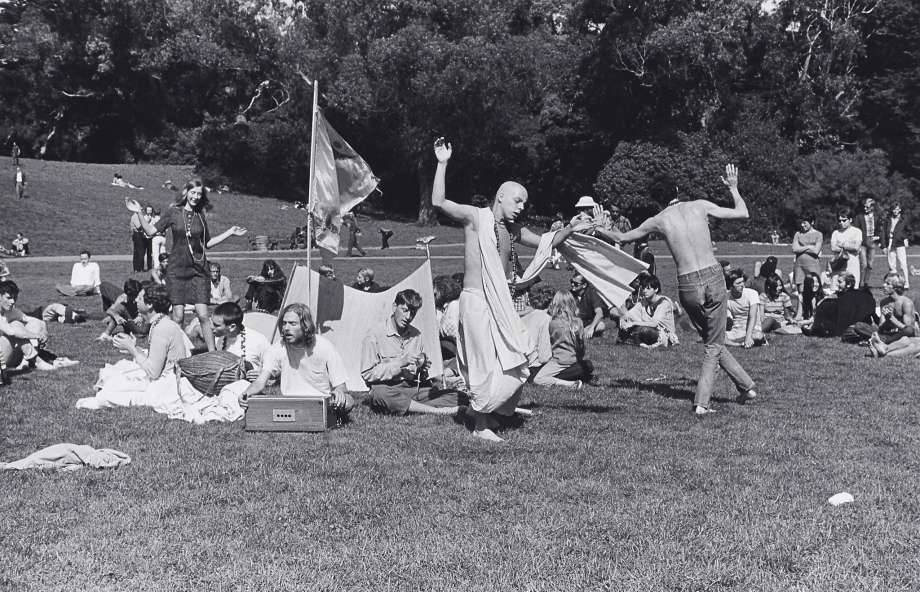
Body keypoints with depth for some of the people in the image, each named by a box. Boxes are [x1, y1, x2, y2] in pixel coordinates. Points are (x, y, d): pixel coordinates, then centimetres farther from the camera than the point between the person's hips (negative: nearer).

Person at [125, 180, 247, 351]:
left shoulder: (200, 216, 9)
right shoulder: (173, 212, 2)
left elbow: (208, 243, 17)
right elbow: (151, 231, 1)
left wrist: (230, 233, 15)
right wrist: (139, 213, -9)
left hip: (198, 269, 2)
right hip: (177, 268, -1)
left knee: (203, 315, -5)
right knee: (178, 315, -1)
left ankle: (212, 353, -1)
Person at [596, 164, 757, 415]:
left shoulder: (658, 221, 4)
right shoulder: (701, 206, 4)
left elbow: (621, 237, 17)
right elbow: (742, 213, 12)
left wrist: (595, 229, 33)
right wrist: (733, 188, 29)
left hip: (688, 286, 1)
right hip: (714, 278, 0)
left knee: (712, 341, 22)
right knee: (714, 345, 13)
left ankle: (746, 386, 22)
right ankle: (701, 402, 9)